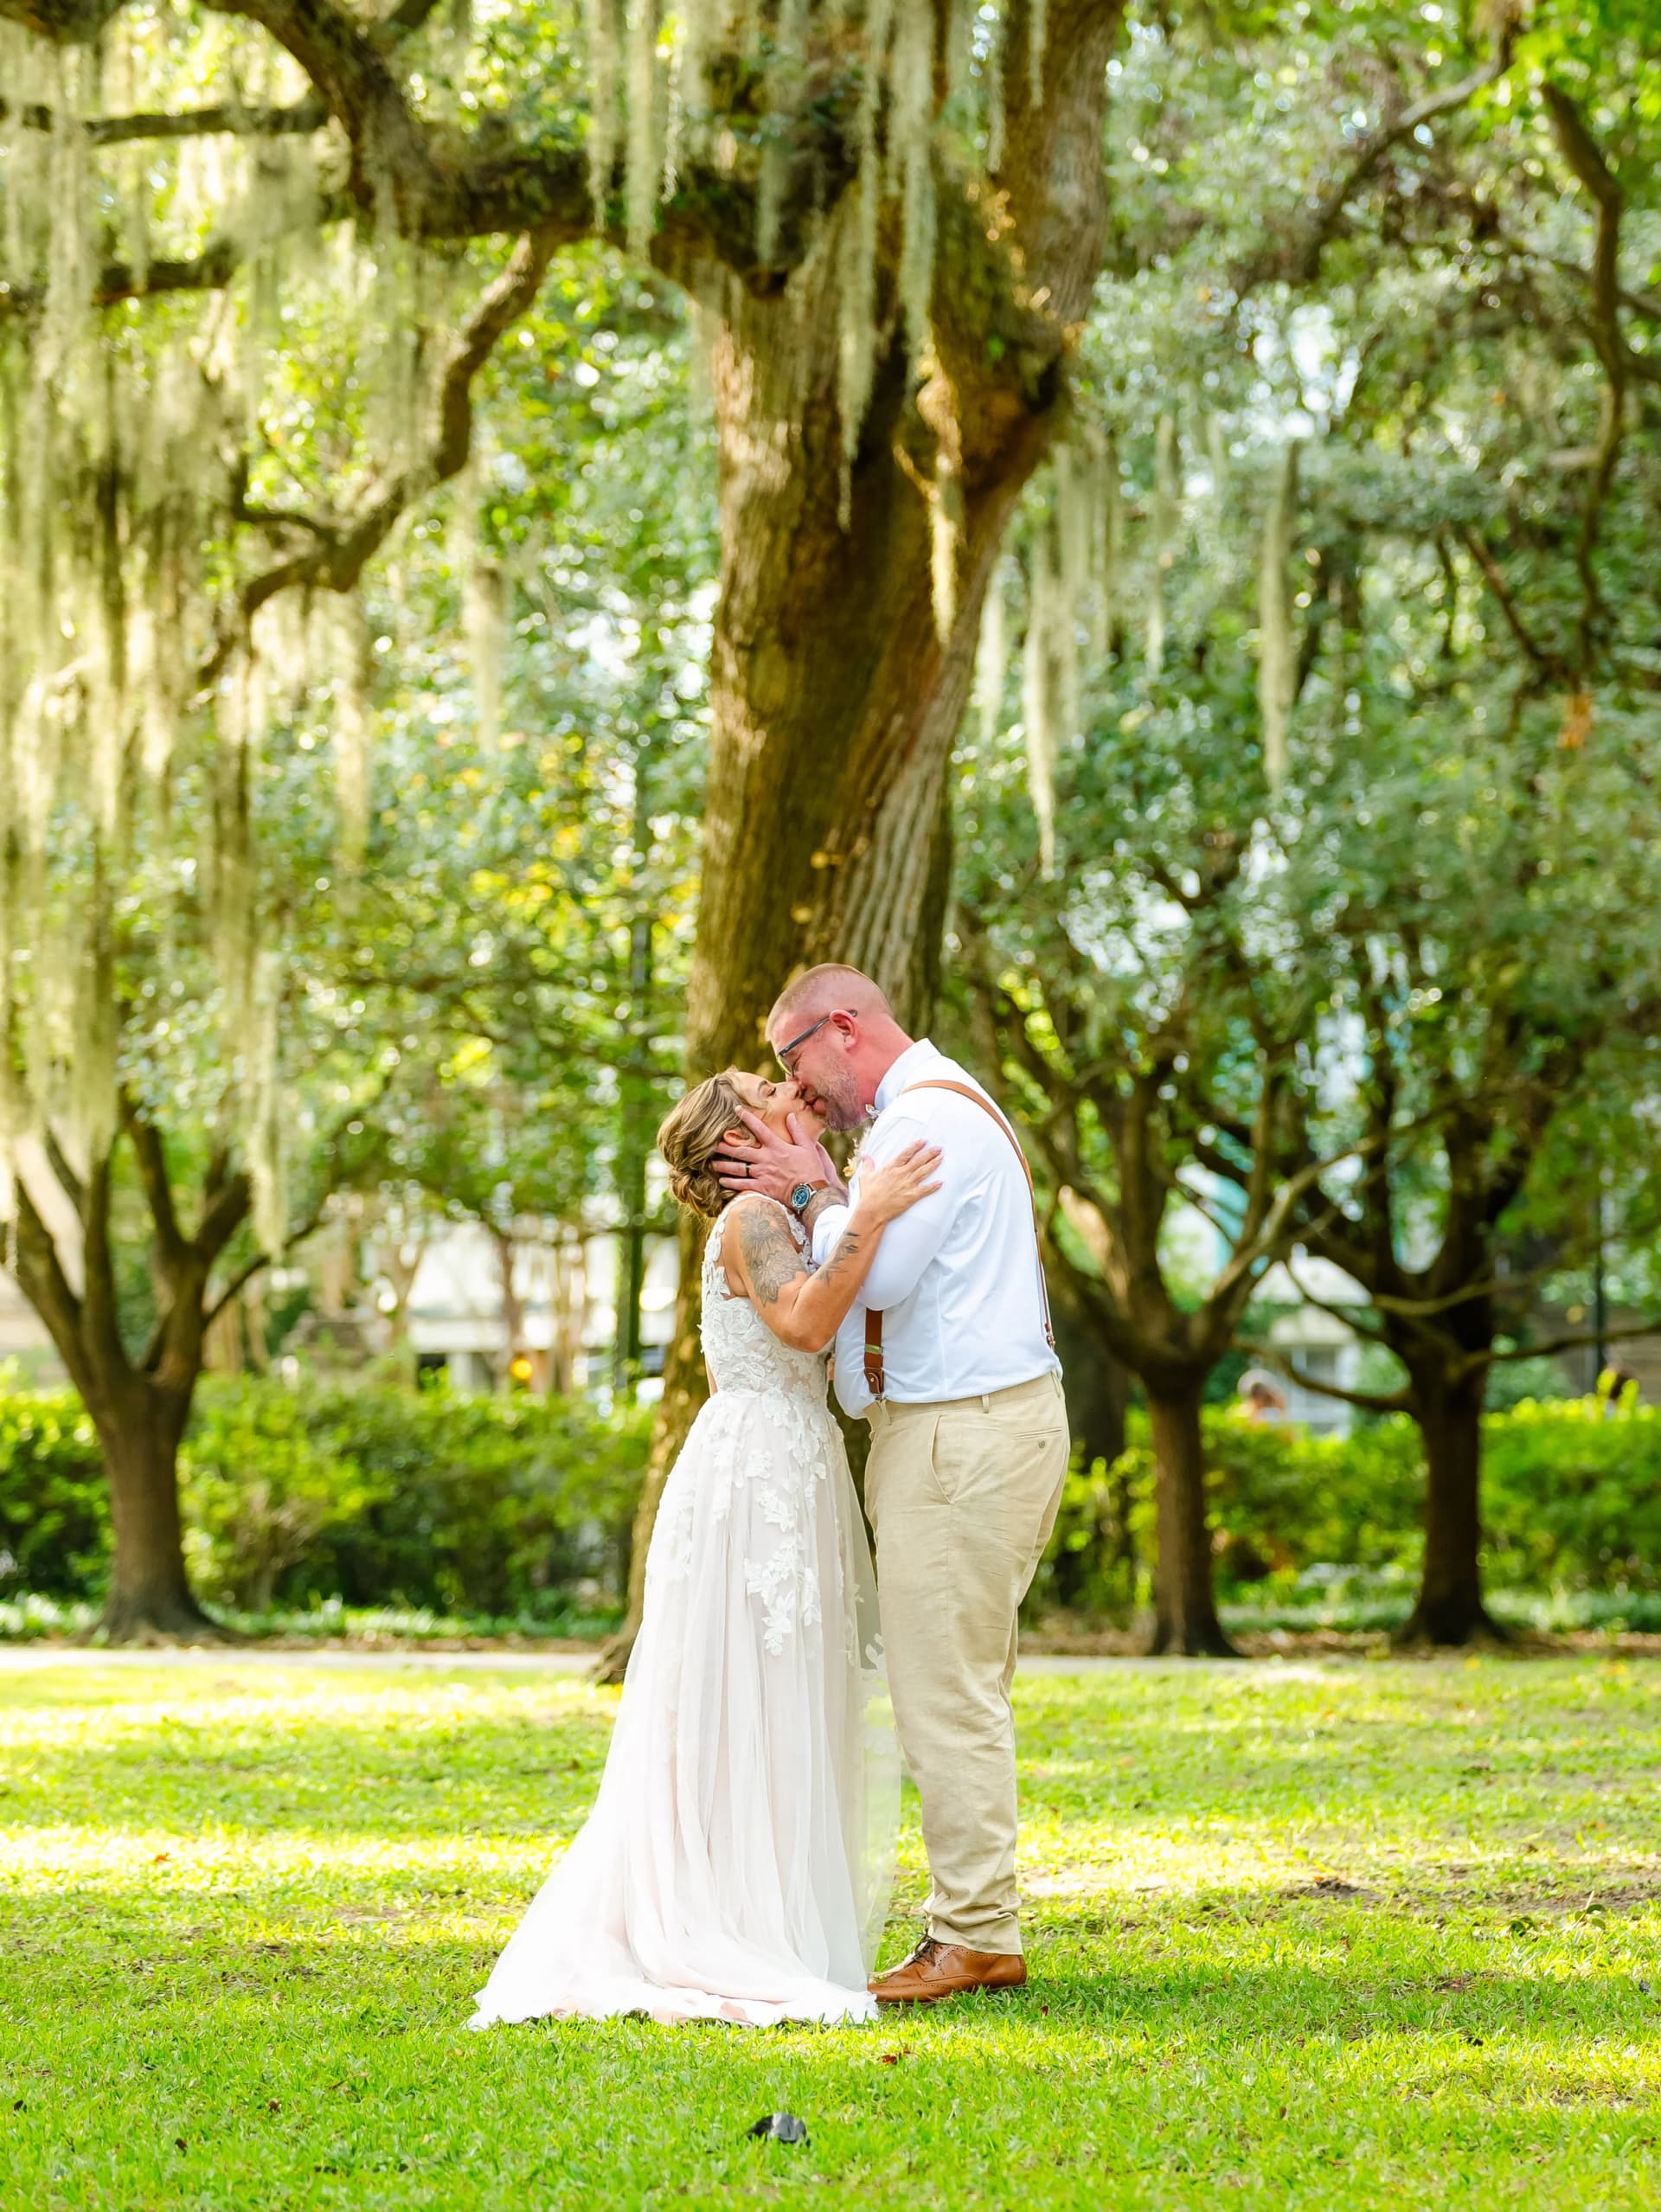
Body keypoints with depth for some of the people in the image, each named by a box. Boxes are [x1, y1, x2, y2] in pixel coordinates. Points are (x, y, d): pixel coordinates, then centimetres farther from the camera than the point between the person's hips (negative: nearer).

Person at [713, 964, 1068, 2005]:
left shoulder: (927, 1117, -14)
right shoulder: (934, 1110, 21)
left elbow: (877, 1274, -21)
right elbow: (883, 1272, 17)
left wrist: (816, 1190, -7)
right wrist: (815, 1196, 5)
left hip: (964, 1436, -11)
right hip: (978, 1423, 11)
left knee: (948, 1689, -8)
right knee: (967, 1691, 12)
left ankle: (973, 1938, -5)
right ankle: (982, 1928, 16)